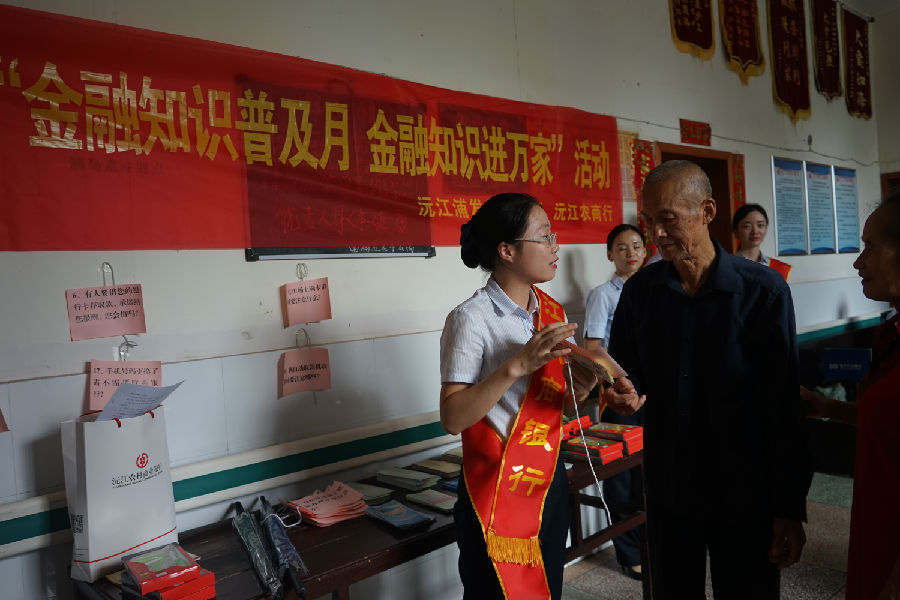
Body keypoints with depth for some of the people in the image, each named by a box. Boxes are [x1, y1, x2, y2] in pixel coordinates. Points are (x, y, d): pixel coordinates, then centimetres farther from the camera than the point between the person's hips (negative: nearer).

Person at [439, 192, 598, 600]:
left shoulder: (552, 312, 4)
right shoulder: (472, 318, -17)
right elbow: (452, 418, -22)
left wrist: (579, 387, -9)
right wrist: (516, 365, -30)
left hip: (549, 483, 7)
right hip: (497, 492, -6)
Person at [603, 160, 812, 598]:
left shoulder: (764, 291, -11)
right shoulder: (639, 289, -1)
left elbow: (786, 407, -10)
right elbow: (623, 370, 10)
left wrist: (791, 508, -9)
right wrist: (626, 393, -14)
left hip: (746, 496, -3)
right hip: (666, 489, 3)